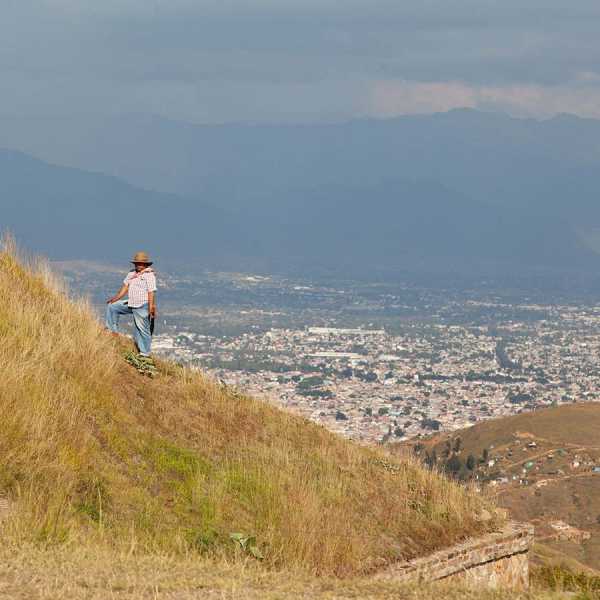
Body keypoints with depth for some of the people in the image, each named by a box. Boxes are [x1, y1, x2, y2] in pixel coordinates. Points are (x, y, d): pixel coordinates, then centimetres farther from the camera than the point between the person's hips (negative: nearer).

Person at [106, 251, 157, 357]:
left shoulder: (149, 275, -12)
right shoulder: (132, 273, 12)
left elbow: (151, 293, -16)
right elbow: (125, 287, 16)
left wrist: (151, 309, -21)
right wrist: (115, 298, 9)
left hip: (142, 306, -8)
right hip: (131, 304, 8)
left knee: (142, 329, -3)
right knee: (112, 307, 12)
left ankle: (145, 353, 4)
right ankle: (113, 331, 17)